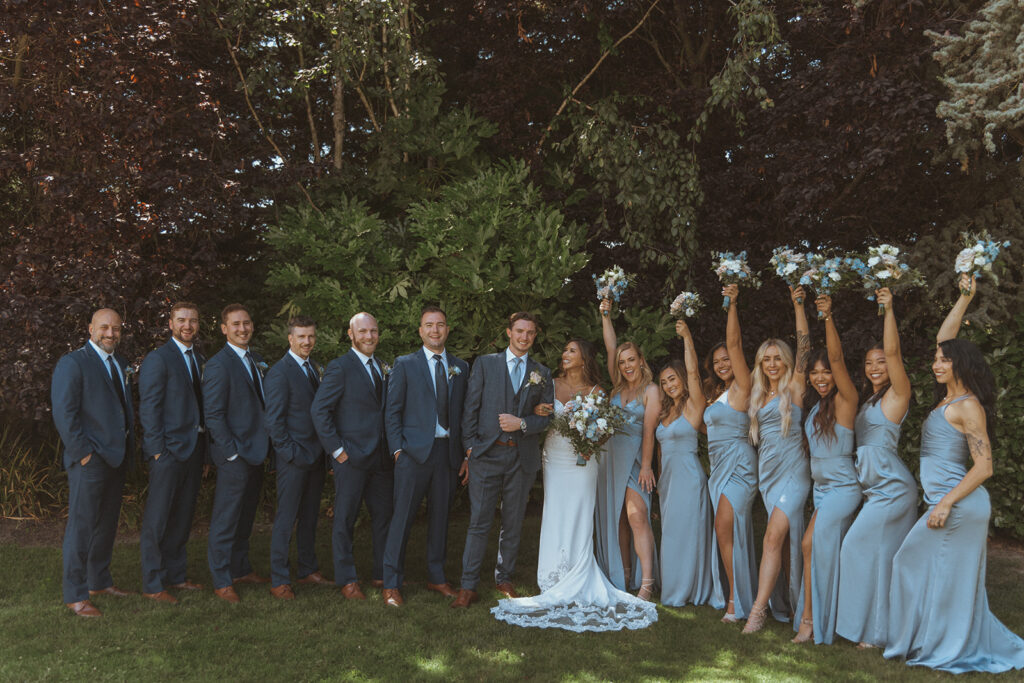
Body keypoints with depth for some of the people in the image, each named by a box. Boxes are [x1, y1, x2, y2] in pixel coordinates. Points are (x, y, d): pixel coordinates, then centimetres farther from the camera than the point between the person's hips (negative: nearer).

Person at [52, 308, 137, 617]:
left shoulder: (120, 363, 15)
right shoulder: (72, 363, -10)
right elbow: (63, 414, -15)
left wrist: (129, 446, 11)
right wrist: (83, 452, -17)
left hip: (117, 457, 8)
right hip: (90, 460, -8)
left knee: (107, 524, 16)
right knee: (81, 525, -3)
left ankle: (99, 582, 29)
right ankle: (75, 595, 5)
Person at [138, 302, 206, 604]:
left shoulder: (200, 359, 14)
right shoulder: (157, 359, -9)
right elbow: (148, 408, -12)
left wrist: (205, 448, 11)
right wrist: (157, 450, -16)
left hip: (194, 447, 7)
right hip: (168, 449, -7)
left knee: (182, 517, 15)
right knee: (157, 519, 0)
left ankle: (176, 575, 27)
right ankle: (152, 585, 9)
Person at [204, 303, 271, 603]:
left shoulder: (256, 361, 12)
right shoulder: (218, 365, -13)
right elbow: (213, 416, -15)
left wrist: (265, 446, 10)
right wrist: (232, 452, -16)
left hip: (256, 453, 8)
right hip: (235, 455, -8)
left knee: (245, 516, 19)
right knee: (225, 520, 1)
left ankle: (241, 569, 32)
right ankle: (222, 581, 12)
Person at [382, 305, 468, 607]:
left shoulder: (460, 367, 11)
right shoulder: (405, 365, 2)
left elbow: (463, 411, 10)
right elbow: (392, 410, 0)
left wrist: (464, 451, 4)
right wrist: (397, 448, -7)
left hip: (447, 451, 4)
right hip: (414, 450, -3)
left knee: (440, 516, 12)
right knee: (402, 517, -2)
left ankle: (436, 577, 25)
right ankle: (391, 583, 7)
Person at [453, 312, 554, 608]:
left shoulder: (542, 373, 10)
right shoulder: (485, 363, 5)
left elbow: (547, 417, 7)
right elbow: (471, 408, 2)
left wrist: (522, 423, -10)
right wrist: (469, 446, -6)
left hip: (522, 457, 2)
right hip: (487, 453, -2)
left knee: (513, 523, 10)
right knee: (479, 523, -2)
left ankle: (504, 579, 25)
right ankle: (468, 586, 4)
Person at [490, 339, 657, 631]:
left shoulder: (595, 392, 0)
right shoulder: (551, 384, 4)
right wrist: (537, 410, -16)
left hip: (581, 464, -1)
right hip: (554, 462, 1)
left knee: (579, 521, 0)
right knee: (555, 520, 2)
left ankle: (576, 587, 10)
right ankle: (556, 583, 12)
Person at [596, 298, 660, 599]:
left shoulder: (650, 389, -2)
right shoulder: (618, 387, 12)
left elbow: (649, 430, -8)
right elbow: (611, 348, 9)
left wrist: (646, 465, -13)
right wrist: (605, 315, 6)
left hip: (634, 458, -6)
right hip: (610, 456, 6)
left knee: (636, 516, -13)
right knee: (615, 518, 7)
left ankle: (646, 583, -14)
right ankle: (622, 578, 14)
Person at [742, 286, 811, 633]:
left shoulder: (793, 388, -2)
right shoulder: (758, 394, 15)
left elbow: (804, 348, -11)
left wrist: (798, 306, -19)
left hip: (792, 470, -6)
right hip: (766, 472, 6)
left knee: (774, 536, -15)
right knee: (782, 538, 10)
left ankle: (759, 609, -17)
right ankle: (783, 605, 16)